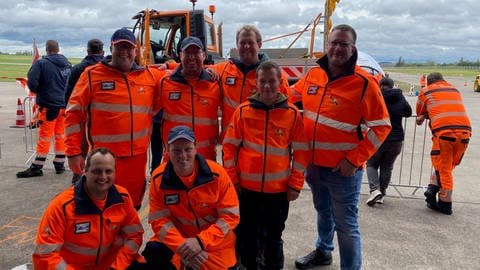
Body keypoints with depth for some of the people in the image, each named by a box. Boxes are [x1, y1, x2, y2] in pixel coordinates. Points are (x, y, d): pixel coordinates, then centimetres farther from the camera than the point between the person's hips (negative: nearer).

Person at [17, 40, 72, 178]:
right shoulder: (67, 64, 6)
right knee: (60, 135, 13)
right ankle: (59, 164, 19)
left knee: (44, 137, 1)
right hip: (65, 105, 5)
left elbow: (32, 83, -16)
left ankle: (36, 167, 9)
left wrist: (38, 91, 4)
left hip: (49, 105, -5)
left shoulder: (41, 64, -9)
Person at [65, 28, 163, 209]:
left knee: (132, 207, 16)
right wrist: (73, 152, -6)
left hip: (138, 157, 3)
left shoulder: (150, 76, 8)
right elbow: (74, 113, -1)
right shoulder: (92, 75, 0)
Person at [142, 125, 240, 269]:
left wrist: (200, 241, -25)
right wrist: (182, 246, -26)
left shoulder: (217, 174, -20)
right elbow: (159, 220, -12)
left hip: (215, 242, 0)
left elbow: (230, 216, -16)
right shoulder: (159, 178, -15)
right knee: (154, 252, -23)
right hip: (177, 238, 1)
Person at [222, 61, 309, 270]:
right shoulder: (243, 111, -4)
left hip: (279, 189, 0)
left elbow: (301, 152, 0)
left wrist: (295, 184, -3)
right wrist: (232, 180, -2)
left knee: (274, 236, 16)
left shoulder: (293, 114, -4)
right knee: (248, 235, 16)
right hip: (247, 188, 1)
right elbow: (229, 147, 0)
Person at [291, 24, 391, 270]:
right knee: (322, 211, 27)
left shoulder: (364, 83, -16)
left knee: (345, 225, 5)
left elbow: (381, 127, -14)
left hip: (342, 170, -6)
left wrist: (353, 160, -18)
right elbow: (291, 96, 19)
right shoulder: (313, 75, 0)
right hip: (313, 164, 6)